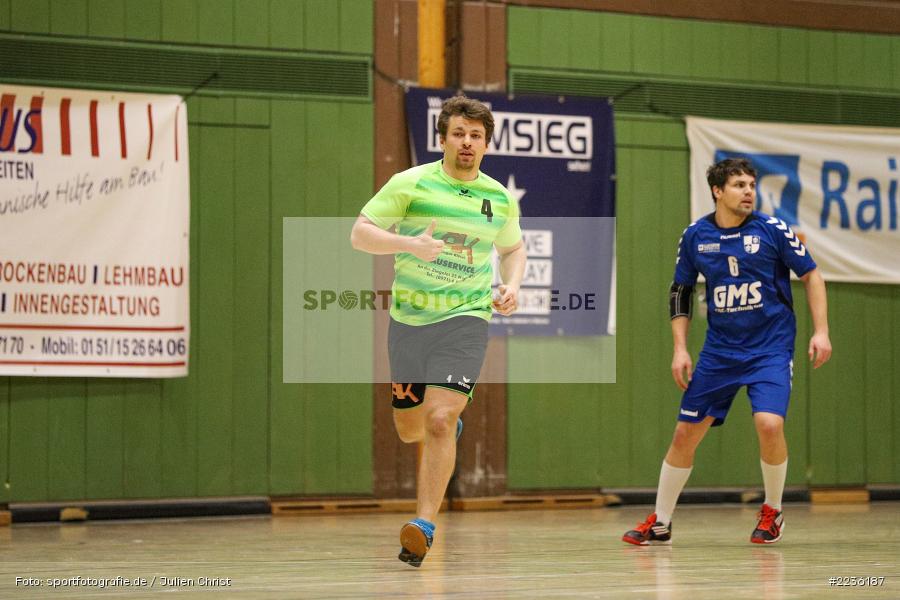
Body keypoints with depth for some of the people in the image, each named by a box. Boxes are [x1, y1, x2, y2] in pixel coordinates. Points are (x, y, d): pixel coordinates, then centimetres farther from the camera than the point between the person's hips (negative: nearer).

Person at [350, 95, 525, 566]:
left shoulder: (500, 198, 6)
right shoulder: (410, 183, -4)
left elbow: (513, 247, 24)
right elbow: (360, 234, -6)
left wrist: (512, 284, 4)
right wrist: (409, 244, -23)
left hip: (465, 319, -1)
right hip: (408, 317, 1)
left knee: (439, 421, -18)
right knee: (409, 430, 12)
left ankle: (423, 526, -17)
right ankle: (451, 424, 48)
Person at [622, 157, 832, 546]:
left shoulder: (772, 230, -7)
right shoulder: (695, 236, 0)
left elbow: (811, 276, 2)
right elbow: (680, 292, 11)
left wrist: (821, 331, -7)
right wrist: (679, 348, 3)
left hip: (770, 349, -3)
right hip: (719, 350, 3)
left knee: (769, 424, -22)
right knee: (686, 432, 2)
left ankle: (772, 511, 4)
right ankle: (660, 523, 18)